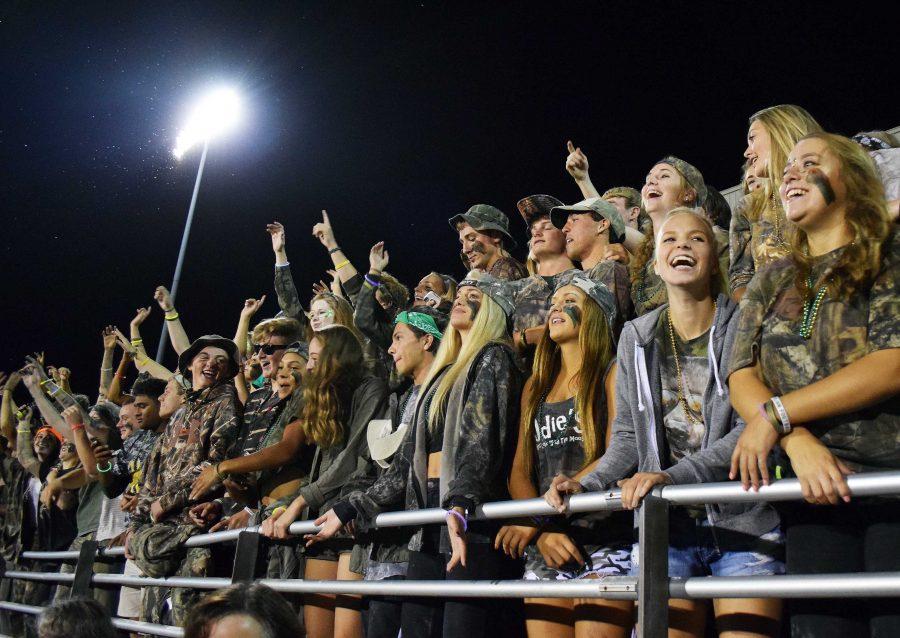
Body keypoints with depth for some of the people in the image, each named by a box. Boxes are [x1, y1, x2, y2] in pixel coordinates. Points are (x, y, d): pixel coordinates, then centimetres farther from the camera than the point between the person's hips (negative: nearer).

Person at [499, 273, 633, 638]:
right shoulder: (536, 385, 18)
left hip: (604, 542, -4)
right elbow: (519, 470, 11)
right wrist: (541, 533, -8)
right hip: (542, 546, 5)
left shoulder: (614, 372, 2)